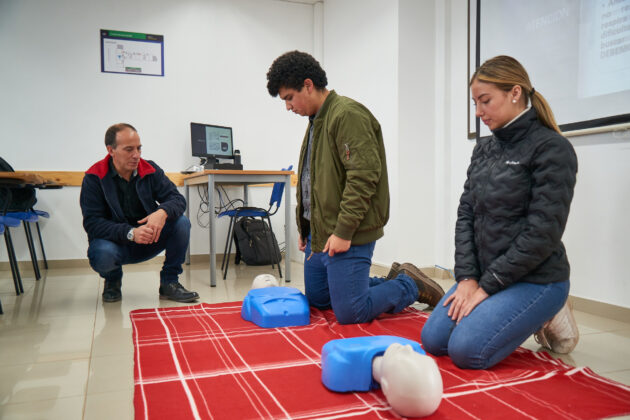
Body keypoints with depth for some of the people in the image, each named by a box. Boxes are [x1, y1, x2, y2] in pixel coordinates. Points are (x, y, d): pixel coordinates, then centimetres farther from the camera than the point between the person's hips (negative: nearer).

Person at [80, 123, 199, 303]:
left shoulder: (150, 170, -5)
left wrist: (163, 212, -35)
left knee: (181, 223, -21)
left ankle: (169, 283, -6)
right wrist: (130, 233, -35)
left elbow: (178, 199, -9)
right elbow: (92, 223, -19)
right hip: (114, 242, -2)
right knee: (102, 253, -36)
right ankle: (113, 280, 4)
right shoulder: (94, 178, -13)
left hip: (148, 240, 3)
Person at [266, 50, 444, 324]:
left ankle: (411, 286, 15)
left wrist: (343, 231, -23)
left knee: (349, 314, -8)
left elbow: (364, 175, -23)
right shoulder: (316, 120, 16)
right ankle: (393, 282, 28)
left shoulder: (348, 115, -15)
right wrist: (305, 229, 19)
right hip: (318, 233, 10)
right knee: (318, 301, 18)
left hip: (347, 236, -10)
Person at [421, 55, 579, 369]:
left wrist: (487, 286, -16)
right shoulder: (484, 149, 8)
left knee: (466, 351, -18)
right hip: (484, 275, 7)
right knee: (433, 340, 2)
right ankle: (527, 318, 18)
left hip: (534, 280, -7)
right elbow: (466, 214, 5)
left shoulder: (551, 148, -14)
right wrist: (467, 278, -6)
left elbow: (543, 232, -19)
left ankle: (544, 319, 7)